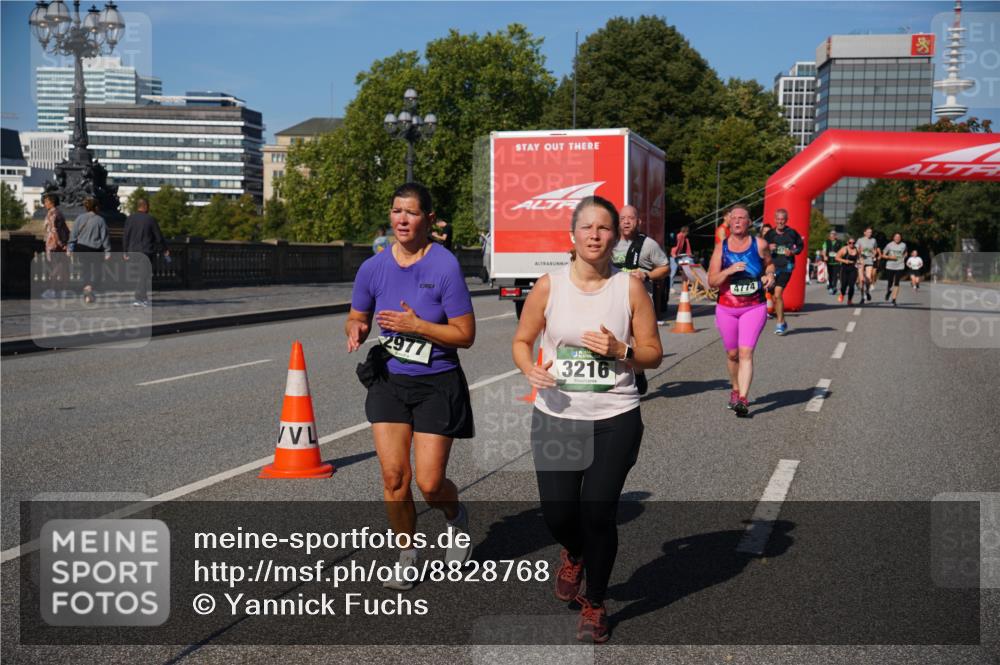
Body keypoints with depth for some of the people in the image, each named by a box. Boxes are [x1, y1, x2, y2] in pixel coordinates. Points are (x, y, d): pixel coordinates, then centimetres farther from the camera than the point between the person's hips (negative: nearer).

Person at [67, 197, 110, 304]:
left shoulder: (79, 219, 1)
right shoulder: (100, 220, -5)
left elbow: (73, 235, 2)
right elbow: (105, 236, -4)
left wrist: (69, 248, 7)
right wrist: (107, 251, -1)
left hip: (81, 249, 2)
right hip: (95, 250, -2)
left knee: (84, 270, 13)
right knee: (95, 270, 7)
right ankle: (90, 287, -16)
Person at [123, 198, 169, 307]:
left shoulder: (130, 219, 6)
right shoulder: (151, 219, -6)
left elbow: (125, 236, 7)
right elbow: (158, 236, -3)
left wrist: (126, 252, 13)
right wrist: (165, 249, 9)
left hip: (133, 251, 5)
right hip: (147, 251, -5)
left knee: (142, 274, 14)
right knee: (144, 275, -3)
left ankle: (144, 298, 13)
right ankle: (139, 299, -8)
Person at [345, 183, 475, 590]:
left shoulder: (445, 267, -14)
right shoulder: (374, 267, -1)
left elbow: (465, 335, -12)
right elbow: (357, 317, 13)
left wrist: (416, 326, -22)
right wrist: (355, 330, -10)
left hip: (437, 385, -3)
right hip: (388, 381, 4)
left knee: (429, 483, -2)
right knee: (393, 476, 0)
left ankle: (457, 519, 34)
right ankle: (407, 557, 21)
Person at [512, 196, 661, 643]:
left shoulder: (630, 288, -3)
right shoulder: (548, 287, -2)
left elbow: (653, 354, 2)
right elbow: (521, 341, 7)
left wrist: (620, 351, -17)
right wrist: (529, 369, -14)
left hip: (615, 420, -1)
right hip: (556, 418, 1)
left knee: (598, 514, 0)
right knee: (557, 513, 0)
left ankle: (594, 606, 25)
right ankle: (574, 554, 41)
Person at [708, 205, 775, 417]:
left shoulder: (759, 244, -2)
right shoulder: (721, 248, -1)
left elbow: (769, 264, 17)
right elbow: (712, 281, -3)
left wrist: (770, 275, -5)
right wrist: (728, 271, -20)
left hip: (754, 307, -2)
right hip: (727, 308, 2)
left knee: (746, 353, -15)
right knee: (732, 353, 13)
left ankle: (743, 399, -19)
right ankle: (735, 390, 36)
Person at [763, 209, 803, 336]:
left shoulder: (792, 233, -1)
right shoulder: (769, 234, 5)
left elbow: (801, 246, 13)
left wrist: (793, 252, -7)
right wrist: (768, 248, -9)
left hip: (786, 267, -4)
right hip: (772, 267, 4)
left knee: (778, 294, -18)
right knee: (774, 297, 9)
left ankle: (780, 324, -10)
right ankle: (782, 322, 27)